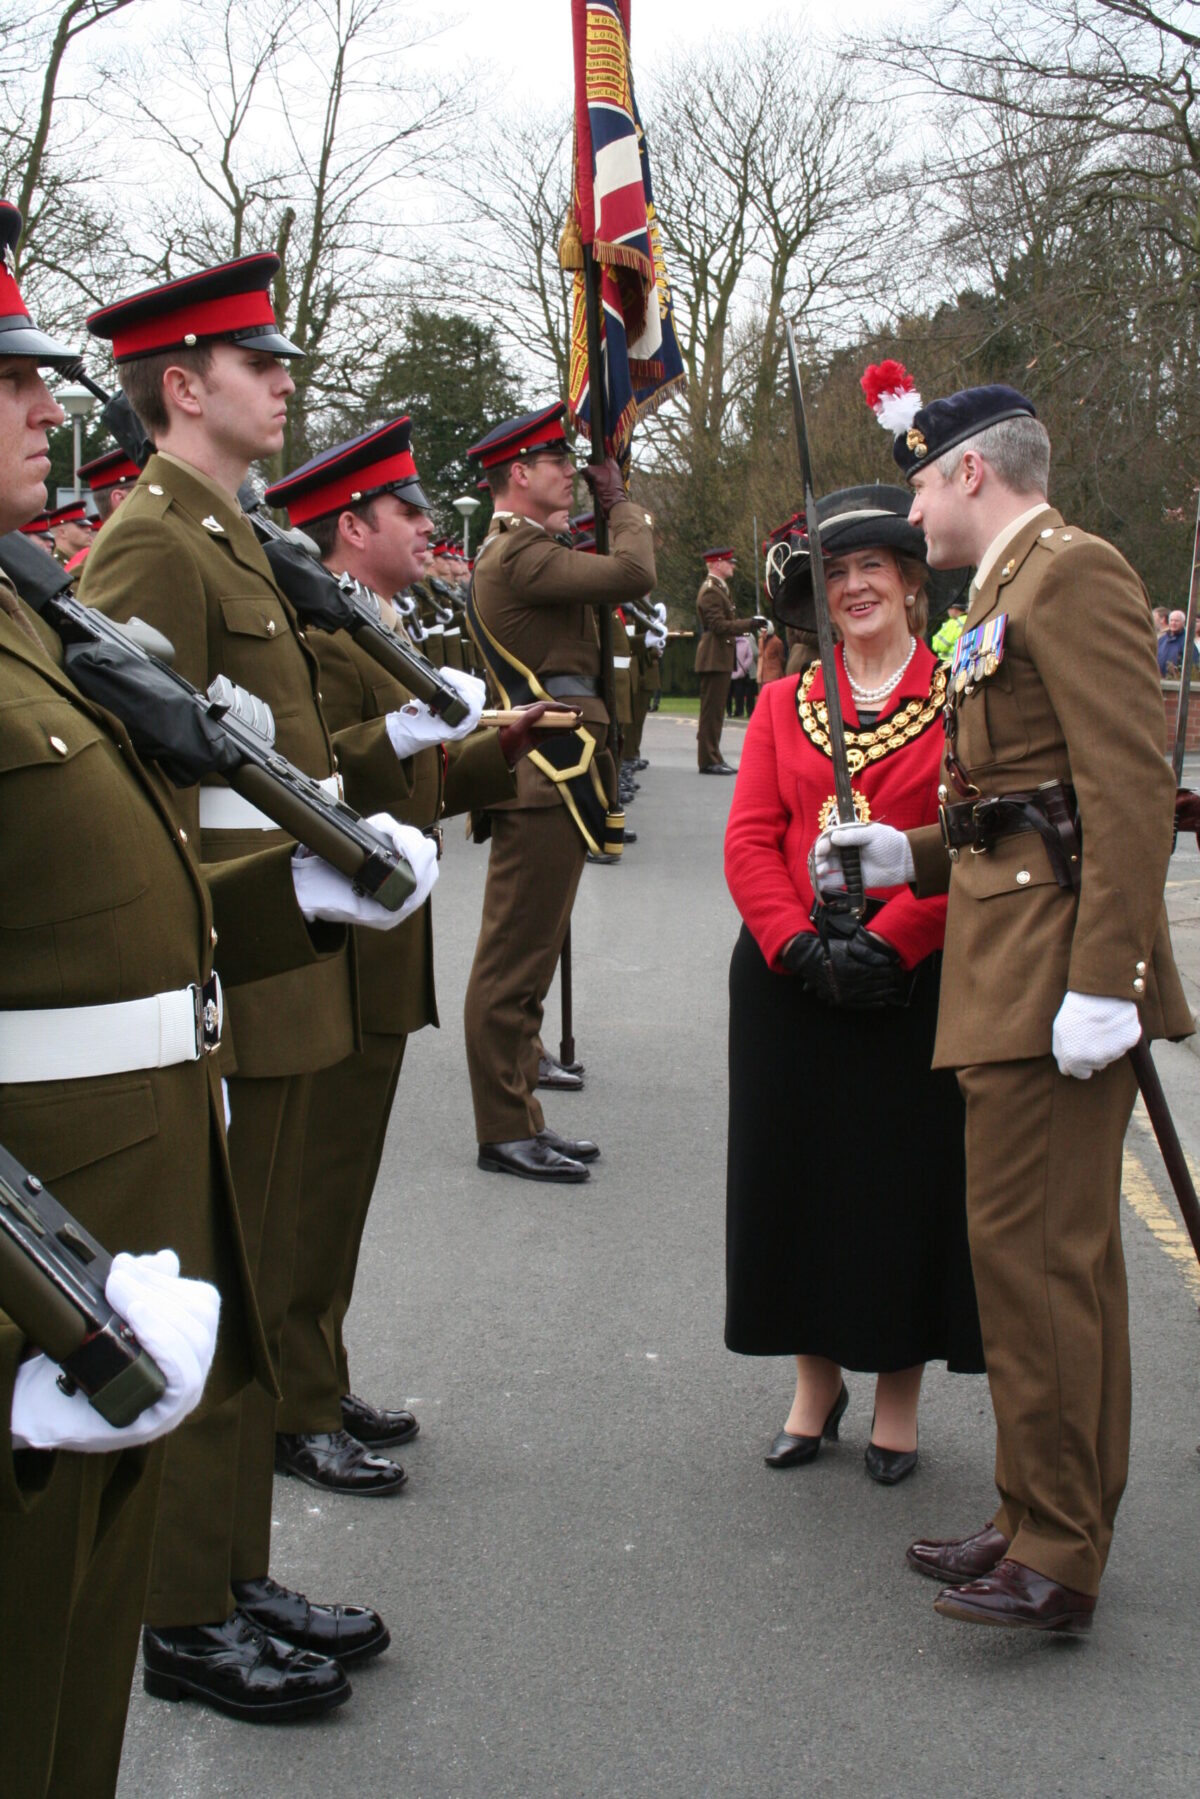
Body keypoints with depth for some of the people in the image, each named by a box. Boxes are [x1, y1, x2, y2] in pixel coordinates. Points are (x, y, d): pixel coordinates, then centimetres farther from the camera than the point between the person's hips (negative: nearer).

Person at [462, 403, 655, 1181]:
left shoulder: (524, 548, 20)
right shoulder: (518, 553, -15)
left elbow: (617, 574, 23)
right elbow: (634, 575, -21)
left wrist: (611, 508, 15)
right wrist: (619, 501, -6)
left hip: (551, 775, 11)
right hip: (545, 776, -11)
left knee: (531, 954, 14)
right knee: (516, 959, -6)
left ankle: (520, 1117, 22)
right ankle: (504, 1132, 0)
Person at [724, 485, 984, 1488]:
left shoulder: (963, 700, 0)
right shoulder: (784, 703, 9)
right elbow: (750, 841, 2)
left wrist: (885, 943, -18)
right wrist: (800, 945, -13)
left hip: (916, 981, -3)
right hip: (791, 981, 3)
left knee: (910, 1178, 4)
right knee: (796, 1174, 7)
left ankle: (898, 1397, 21)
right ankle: (816, 1382, 25)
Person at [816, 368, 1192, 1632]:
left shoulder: (1073, 572, -10)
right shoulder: (1007, 592, 21)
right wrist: (907, 857, 16)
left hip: (1056, 969, -10)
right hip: (1006, 961, 10)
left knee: (1035, 1247, -8)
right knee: (1050, 1251, 15)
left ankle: (1057, 1563, 1)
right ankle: (1046, 1522, 25)